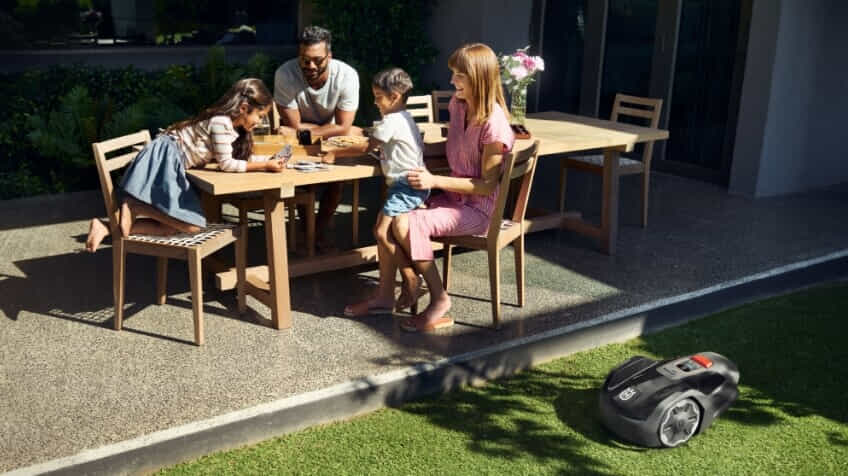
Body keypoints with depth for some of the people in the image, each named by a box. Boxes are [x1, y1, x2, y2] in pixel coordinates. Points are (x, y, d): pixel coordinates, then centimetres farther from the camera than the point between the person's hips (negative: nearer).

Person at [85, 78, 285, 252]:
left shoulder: (230, 124, 15)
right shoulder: (221, 122, -15)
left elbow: (237, 156, 13)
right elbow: (227, 164, -13)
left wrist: (268, 162, 4)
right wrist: (265, 165, -11)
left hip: (170, 162, 10)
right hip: (164, 158, -10)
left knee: (173, 226, 5)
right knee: (192, 225, -17)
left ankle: (109, 227, -1)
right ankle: (133, 207, -10)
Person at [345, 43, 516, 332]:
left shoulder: (493, 123, -21)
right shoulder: (457, 105, 4)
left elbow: (487, 185, -19)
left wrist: (435, 181, -23)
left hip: (478, 209, -8)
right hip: (453, 198, 8)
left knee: (407, 224, -25)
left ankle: (439, 301, -11)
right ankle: (384, 293, -1)